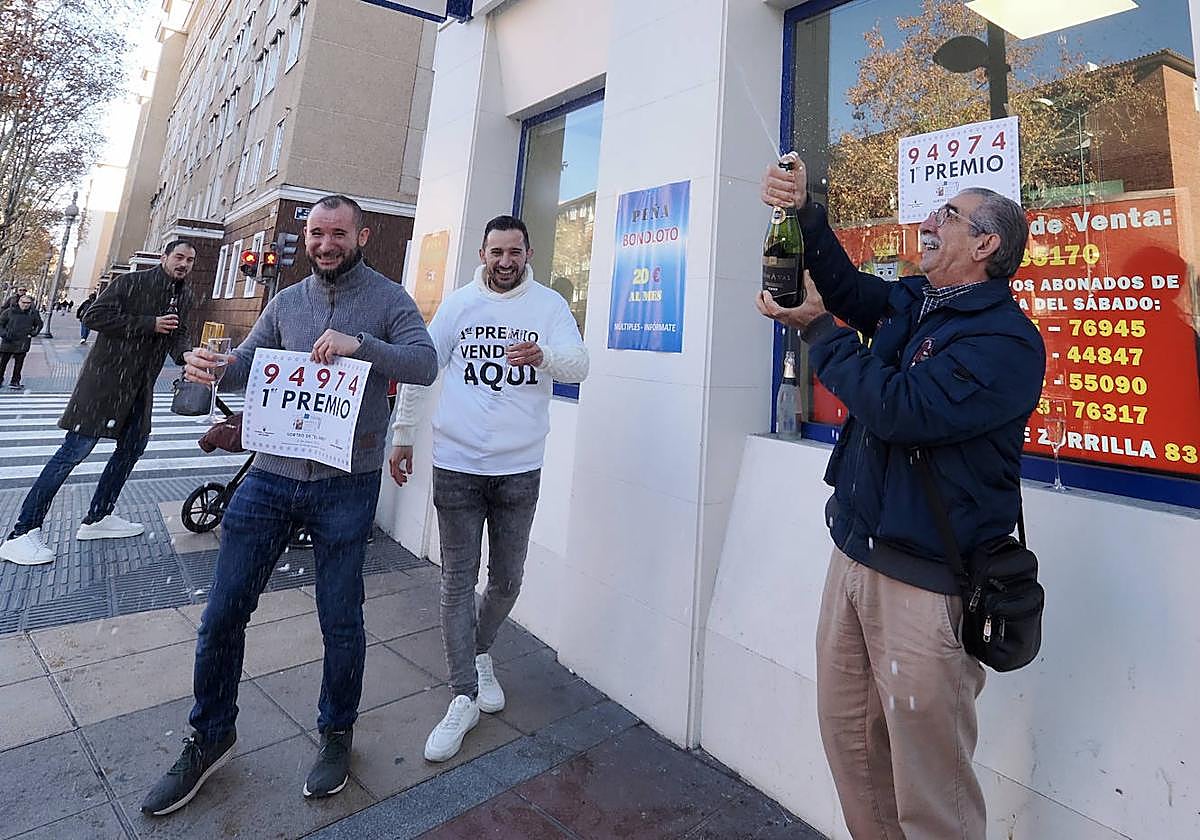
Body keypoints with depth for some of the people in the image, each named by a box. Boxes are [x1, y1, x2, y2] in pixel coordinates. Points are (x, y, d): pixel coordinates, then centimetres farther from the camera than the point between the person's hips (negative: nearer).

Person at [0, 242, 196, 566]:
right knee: (75, 449, -8)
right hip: (107, 378, -8)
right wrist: (148, 324, -19)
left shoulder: (184, 297, 11)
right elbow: (95, 316, -15)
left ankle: (97, 518, 26)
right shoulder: (131, 282, -9)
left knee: (133, 446, 12)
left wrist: (187, 356, -8)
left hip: (140, 387, 8)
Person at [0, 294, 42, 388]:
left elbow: (39, 324, 20)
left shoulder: (33, 313, 5)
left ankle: (15, 381, 13)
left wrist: (33, 333, 6)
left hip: (22, 343, 1)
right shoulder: (9, 311, 0)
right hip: (8, 342, -1)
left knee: (19, 363, 5)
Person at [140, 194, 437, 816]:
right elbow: (245, 367, 11)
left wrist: (358, 343, -27)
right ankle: (210, 739, 34)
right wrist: (210, 367, -12)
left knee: (341, 622, 8)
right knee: (223, 613, 9)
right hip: (271, 474, 4)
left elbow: (425, 363, -13)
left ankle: (337, 733, 34)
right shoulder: (286, 301, 12)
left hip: (346, 485, -4)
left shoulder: (387, 298, 0)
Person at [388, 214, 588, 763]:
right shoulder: (458, 304, 6)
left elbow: (579, 364, -9)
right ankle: (464, 697, 16)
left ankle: (480, 653, 41)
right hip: (456, 465, 0)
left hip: (519, 469, 0)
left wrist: (544, 355, -32)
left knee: (507, 580, 12)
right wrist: (402, 436, 10)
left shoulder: (549, 305, 3)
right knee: (458, 582, 3)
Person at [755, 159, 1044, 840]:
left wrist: (816, 327, -12)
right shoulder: (910, 302, 13)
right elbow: (844, 282, 18)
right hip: (854, 554, 8)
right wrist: (804, 210, 0)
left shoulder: (1006, 340, -13)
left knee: (927, 772, 5)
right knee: (847, 733, 18)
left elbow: (899, 409, -24)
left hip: (925, 581, -8)